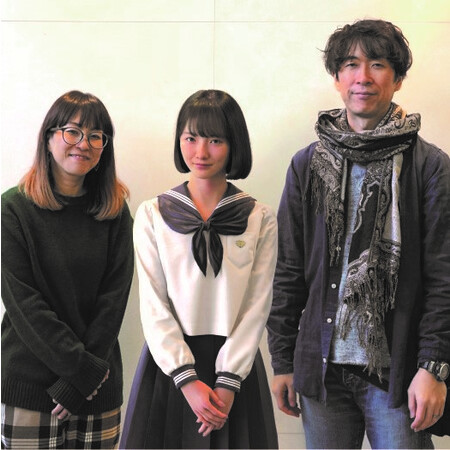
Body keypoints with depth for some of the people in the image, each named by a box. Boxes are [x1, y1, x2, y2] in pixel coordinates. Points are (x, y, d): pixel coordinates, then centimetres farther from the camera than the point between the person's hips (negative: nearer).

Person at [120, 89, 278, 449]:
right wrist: (187, 379, -12)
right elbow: (153, 305, -3)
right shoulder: (153, 215, 2)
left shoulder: (261, 219, 1)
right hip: (168, 362, 0)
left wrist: (228, 382, -12)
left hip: (235, 363, 0)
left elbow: (257, 306, -3)